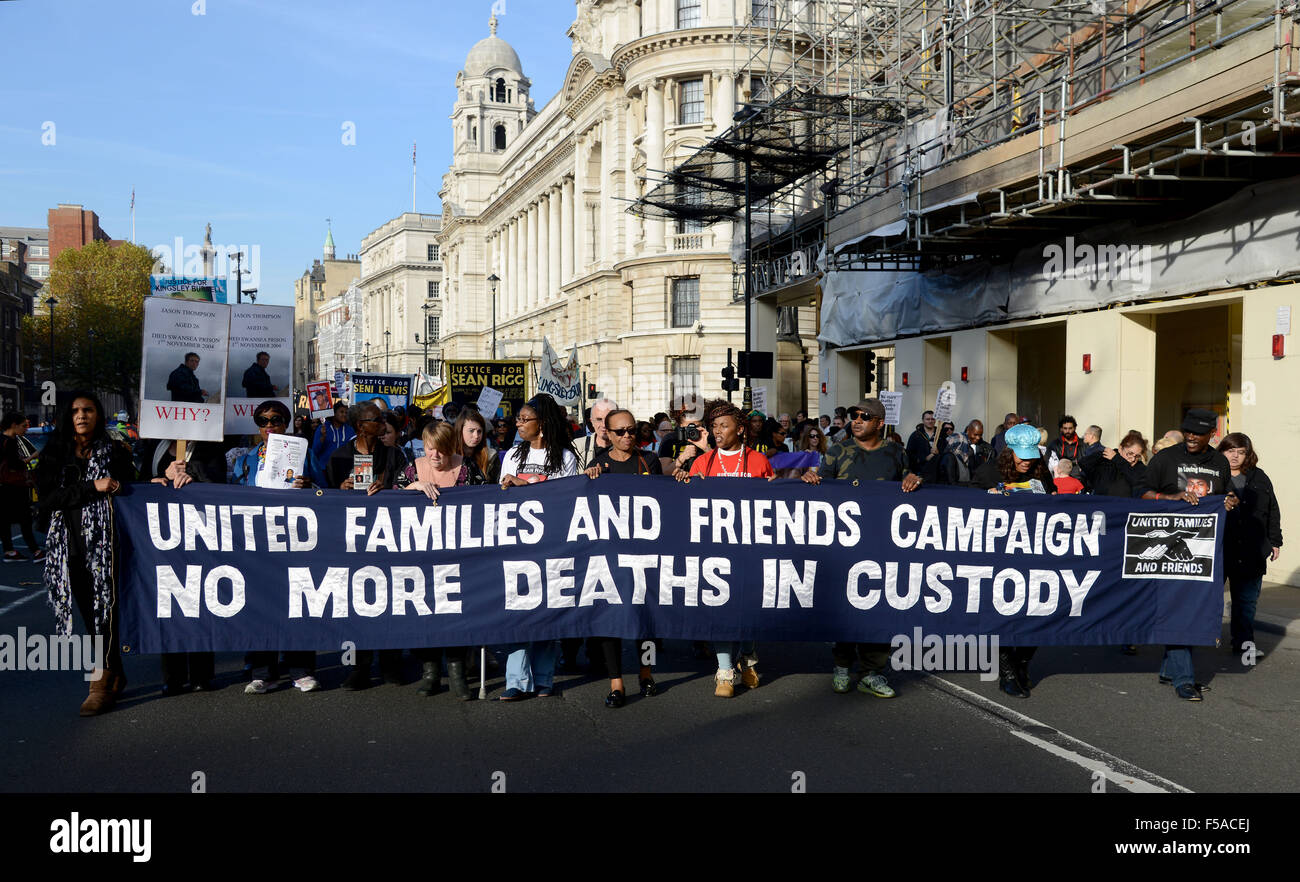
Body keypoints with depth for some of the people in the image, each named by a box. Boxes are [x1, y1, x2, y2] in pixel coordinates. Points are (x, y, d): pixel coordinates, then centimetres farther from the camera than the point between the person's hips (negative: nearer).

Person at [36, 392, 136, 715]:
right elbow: (48, 496, -3)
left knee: (104, 610, -8)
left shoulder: (115, 452, 6)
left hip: (103, 542, -3)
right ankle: (115, 674, 21)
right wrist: (93, 488, -11)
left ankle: (102, 684, -5)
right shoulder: (55, 454, 10)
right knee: (88, 611, 7)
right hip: (68, 544, 3)